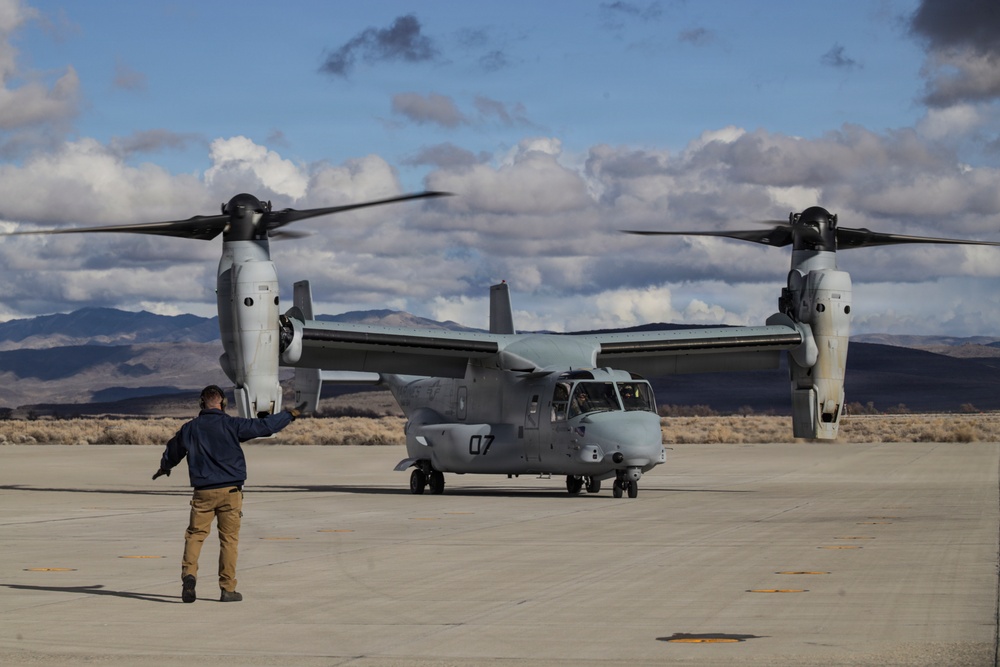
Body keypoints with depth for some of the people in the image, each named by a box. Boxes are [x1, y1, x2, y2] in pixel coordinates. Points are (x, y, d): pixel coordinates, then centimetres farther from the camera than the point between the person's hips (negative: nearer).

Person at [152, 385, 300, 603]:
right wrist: (289, 415, 16)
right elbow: (265, 427, -1)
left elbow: (172, 452, 25)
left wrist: (164, 467, 47)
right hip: (230, 490, -2)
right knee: (229, 538, 3)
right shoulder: (231, 425, -4)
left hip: (203, 492, 2)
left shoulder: (189, 428, 7)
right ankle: (228, 589, 4)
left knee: (195, 534, 6)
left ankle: (189, 573, -17)